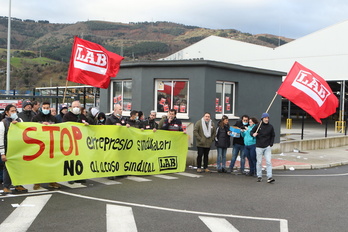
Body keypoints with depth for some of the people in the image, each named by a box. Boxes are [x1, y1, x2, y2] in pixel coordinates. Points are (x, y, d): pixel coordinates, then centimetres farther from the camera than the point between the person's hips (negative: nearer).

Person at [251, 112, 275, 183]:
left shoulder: (270, 127, 3)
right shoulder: (258, 126, -3)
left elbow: (273, 136, 13)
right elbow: (251, 132, 6)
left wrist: (271, 144, 3)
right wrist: (253, 134, -18)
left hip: (267, 147, 1)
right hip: (259, 147, -1)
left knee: (269, 162, -7)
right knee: (259, 162, 6)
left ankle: (269, 177, -7)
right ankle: (259, 176, 17)